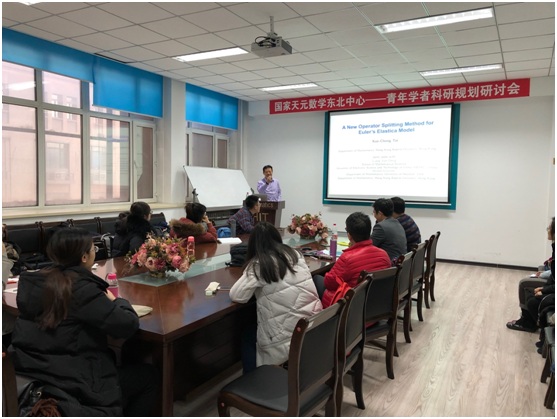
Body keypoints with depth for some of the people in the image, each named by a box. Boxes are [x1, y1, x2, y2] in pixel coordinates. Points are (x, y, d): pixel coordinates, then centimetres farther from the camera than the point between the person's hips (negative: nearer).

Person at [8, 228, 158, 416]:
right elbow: (128, 324, -22)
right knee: (148, 375, 12)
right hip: (71, 385, -8)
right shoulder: (82, 289, -22)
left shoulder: (33, 282, 0)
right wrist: (116, 301, -3)